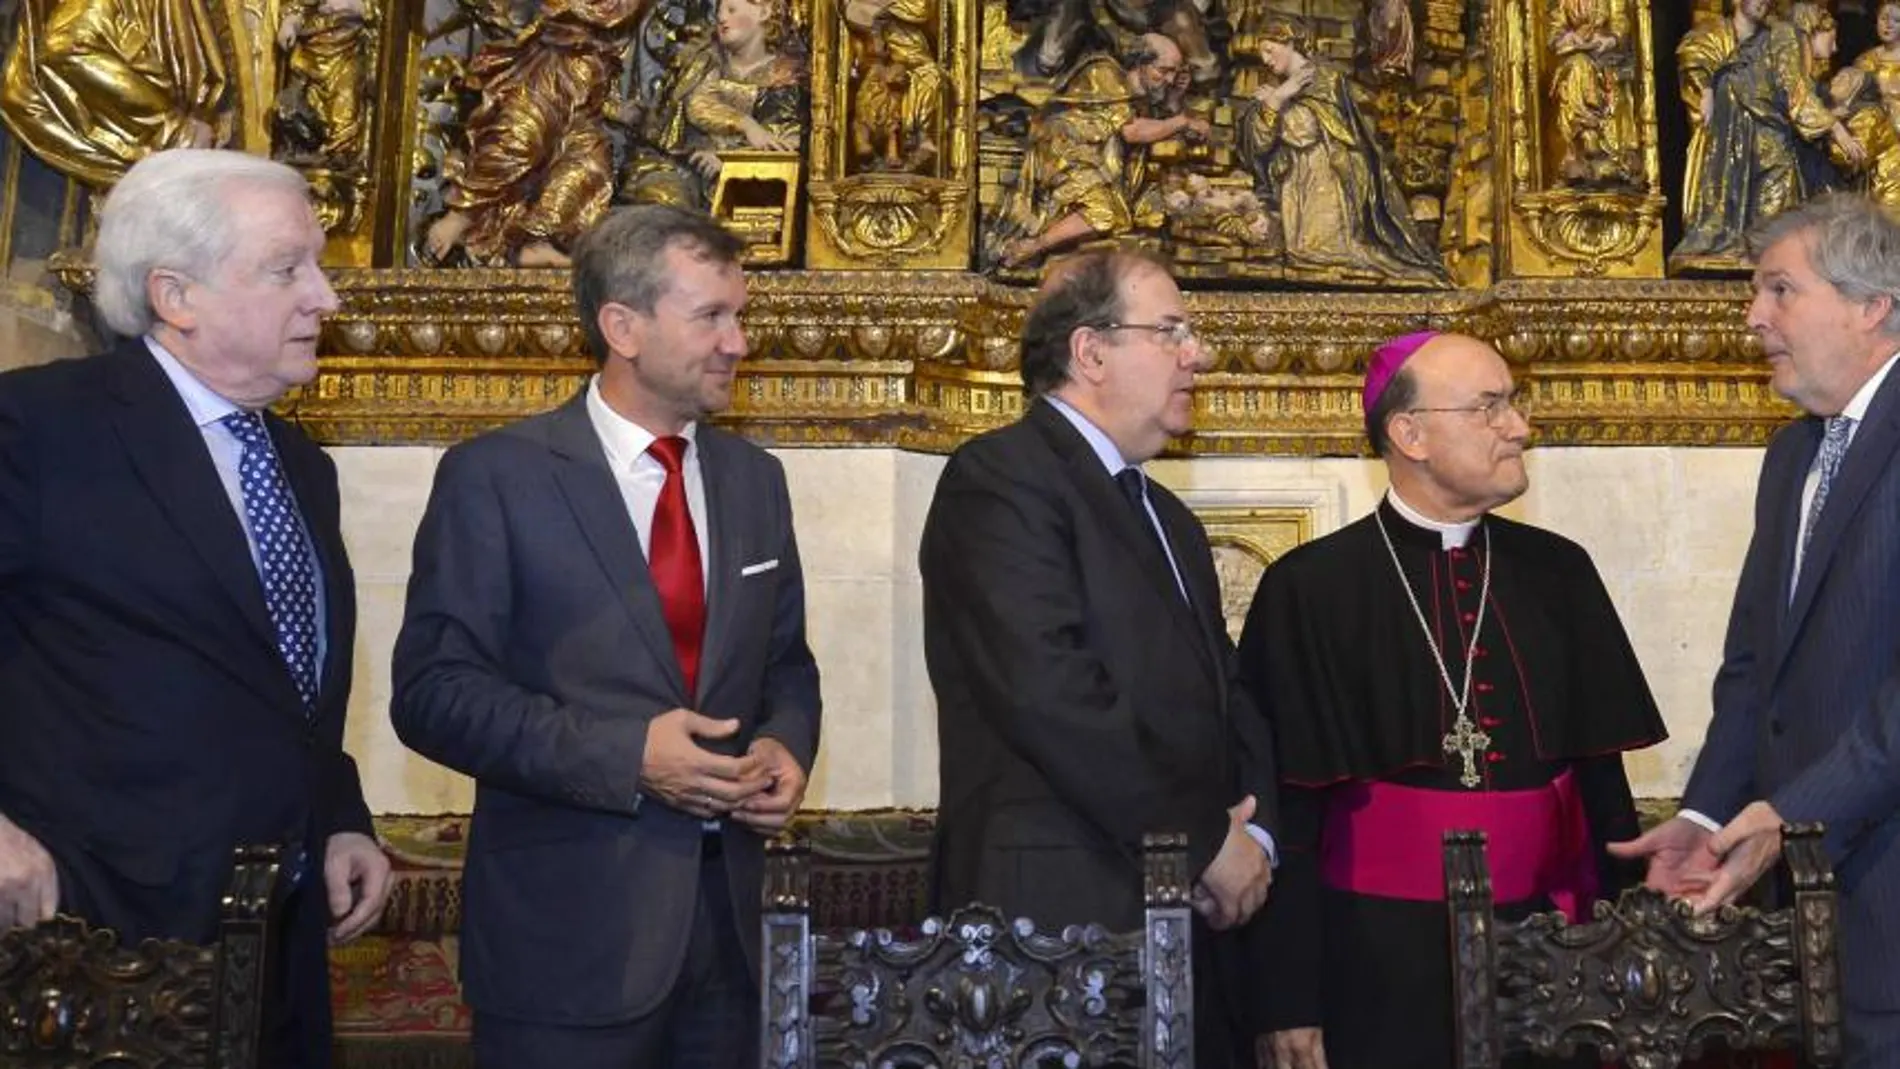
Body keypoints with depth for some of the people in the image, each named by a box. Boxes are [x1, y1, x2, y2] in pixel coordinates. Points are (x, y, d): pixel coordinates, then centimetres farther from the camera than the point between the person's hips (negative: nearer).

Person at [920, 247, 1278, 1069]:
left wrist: (1252, 831, -1)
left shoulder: (1169, 519, 19)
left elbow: (1224, 695, 18)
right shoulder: (1001, 477, -9)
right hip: (1062, 909, -8)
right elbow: (1049, 693, -20)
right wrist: (1206, 841, -12)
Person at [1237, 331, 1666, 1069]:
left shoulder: (1558, 573, 4)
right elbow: (1283, 806, -7)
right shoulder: (1310, 589, -8)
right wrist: (1290, 998, -7)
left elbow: (1600, 775, 8)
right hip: (1384, 956, -4)